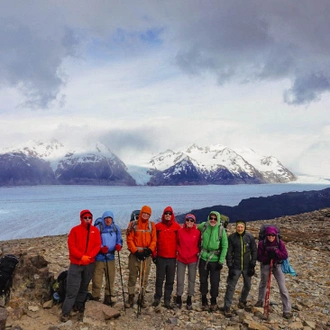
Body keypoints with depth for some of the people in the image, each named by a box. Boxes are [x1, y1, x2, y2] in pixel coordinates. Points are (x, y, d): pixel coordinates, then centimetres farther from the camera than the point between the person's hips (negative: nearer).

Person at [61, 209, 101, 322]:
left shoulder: (95, 230, 3)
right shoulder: (75, 230, -4)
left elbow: (97, 245, -1)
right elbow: (71, 246, -9)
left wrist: (89, 256, -16)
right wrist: (81, 256, -18)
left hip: (90, 264, 3)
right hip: (76, 264, -3)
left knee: (84, 287, 13)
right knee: (72, 289, -4)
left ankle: (79, 305, 30)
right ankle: (65, 312, 2)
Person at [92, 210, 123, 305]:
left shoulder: (116, 228, 5)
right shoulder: (98, 228, -9)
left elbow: (119, 240, 11)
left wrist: (119, 245, -11)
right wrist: (101, 248, -23)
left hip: (110, 257, 5)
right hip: (99, 258, -4)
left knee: (110, 279, 13)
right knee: (97, 280, -2)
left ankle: (108, 298, 28)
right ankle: (95, 298, 12)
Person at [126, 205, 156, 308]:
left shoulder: (152, 225, 5)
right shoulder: (133, 224, -1)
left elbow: (154, 240, 3)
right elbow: (129, 239, -5)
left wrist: (150, 250, -12)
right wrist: (136, 251, -12)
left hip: (146, 255, 2)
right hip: (135, 254, -2)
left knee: (145, 277, 9)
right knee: (132, 277, 5)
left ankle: (142, 298, 21)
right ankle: (131, 298, 15)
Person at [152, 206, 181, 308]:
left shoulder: (177, 227, 0)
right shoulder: (158, 226, 1)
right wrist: (154, 254, 3)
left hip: (172, 258, 1)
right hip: (160, 257, 0)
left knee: (170, 281, 7)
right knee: (159, 279, 8)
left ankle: (167, 300, 17)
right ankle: (157, 298, 23)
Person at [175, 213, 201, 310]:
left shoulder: (197, 232, -6)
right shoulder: (180, 231, -6)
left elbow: (200, 244, 4)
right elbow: (177, 243, 6)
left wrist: (197, 252, -7)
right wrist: (178, 251, -4)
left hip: (193, 260, 0)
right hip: (181, 259, 0)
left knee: (192, 280, 10)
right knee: (180, 280, 6)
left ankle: (189, 299, 24)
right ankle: (179, 298, 23)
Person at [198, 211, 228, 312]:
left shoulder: (221, 230, -10)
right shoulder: (203, 226, -4)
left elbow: (225, 246, -8)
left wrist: (221, 261, -12)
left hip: (215, 260, -2)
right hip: (203, 258, 2)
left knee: (215, 282, 3)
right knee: (203, 280, 11)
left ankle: (213, 302, 22)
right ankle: (204, 301, 27)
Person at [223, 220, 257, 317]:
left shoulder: (250, 237, -4)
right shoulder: (231, 237, -7)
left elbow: (254, 251, 3)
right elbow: (229, 252, -3)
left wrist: (252, 265, -1)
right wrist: (230, 266, -8)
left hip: (247, 266, 2)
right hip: (235, 266, -2)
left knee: (247, 286, 17)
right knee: (231, 286, -5)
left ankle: (242, 301, 42)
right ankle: (227, 307, 3)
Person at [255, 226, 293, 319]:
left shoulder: (280, 243, -13)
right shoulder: (262, 243, -15)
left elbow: (285, 255, -15)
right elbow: (259, 257, -13)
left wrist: (275, 252, -30)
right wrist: (267, 256, -30)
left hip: (277, 265, -1)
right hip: (265, 265, 1)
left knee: (282, 287, -6)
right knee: (263, 284, 21)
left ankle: (287, 310, 2)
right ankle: (260, 301, 46)